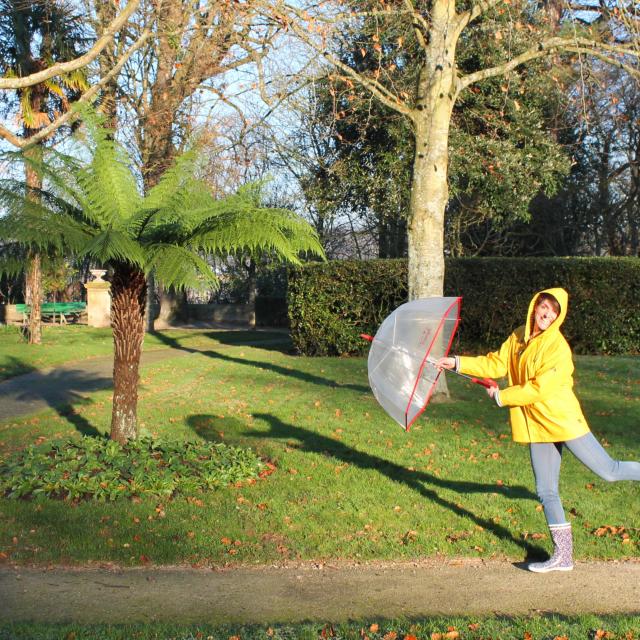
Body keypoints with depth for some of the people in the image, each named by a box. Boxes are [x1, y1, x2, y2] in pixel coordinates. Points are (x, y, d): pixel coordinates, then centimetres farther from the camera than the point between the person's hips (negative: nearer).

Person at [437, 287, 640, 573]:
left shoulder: (558, 348, -16)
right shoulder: (518, 337, 6)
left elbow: (538, 389, -20)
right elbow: (496, 364, 13)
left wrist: (501, 397, -10)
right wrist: (458, 363, 8)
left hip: (562, 420, -6)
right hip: (537, 427, 6)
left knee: (609, 470, -2)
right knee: (546, 492, 7)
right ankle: (563, 556, 15)